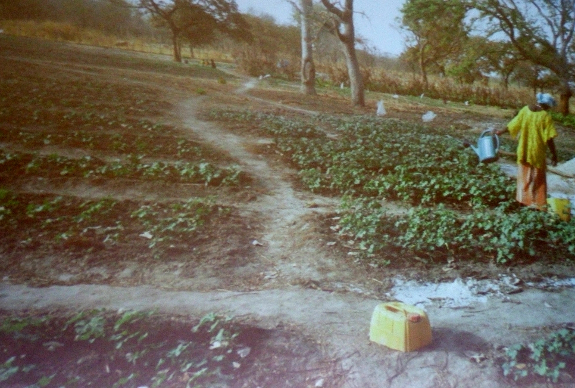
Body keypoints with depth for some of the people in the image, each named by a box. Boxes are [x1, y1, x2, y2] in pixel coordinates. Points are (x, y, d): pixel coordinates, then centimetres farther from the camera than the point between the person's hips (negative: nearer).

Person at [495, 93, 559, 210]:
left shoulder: (525, 110, -4)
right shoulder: (546, 116, -14)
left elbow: (512, 125, 5)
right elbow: (549, 139, -15)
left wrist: (500, 132, 22)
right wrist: (554, 155, -8)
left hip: (523, 151, 4)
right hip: (537, 152, -4)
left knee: (524, 175, 16)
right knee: (538, 178, 9)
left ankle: (523, 198, 22)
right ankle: (537, 202, 14)